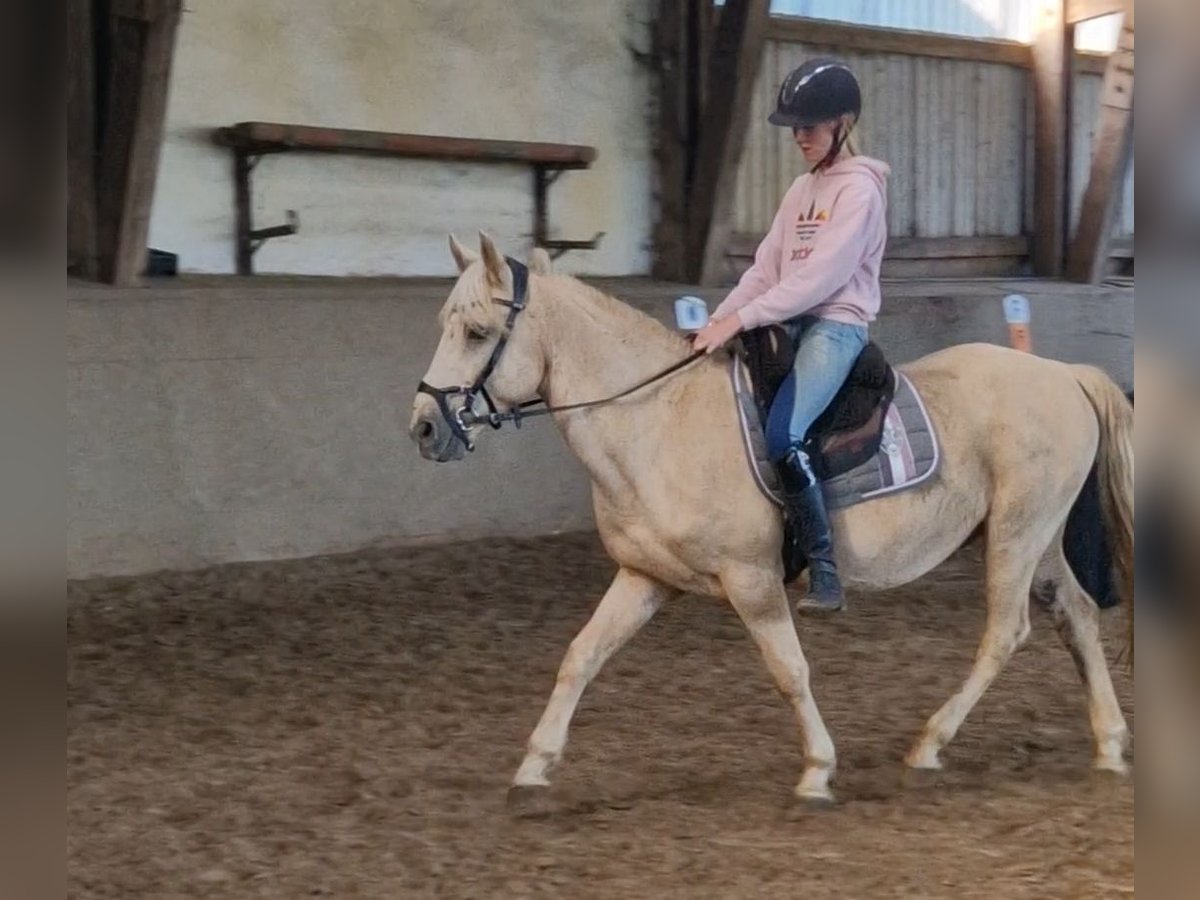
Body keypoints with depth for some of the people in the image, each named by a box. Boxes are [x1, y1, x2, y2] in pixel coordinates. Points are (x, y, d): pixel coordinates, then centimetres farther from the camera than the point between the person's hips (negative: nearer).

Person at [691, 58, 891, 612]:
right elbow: (765, 268, 13)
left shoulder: (859, 188, -8)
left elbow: (820, 276, -18)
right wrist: (717, 322, -1)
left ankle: (824, 575, -22)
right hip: (791, 324, 9)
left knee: (781, 437, -29)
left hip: (836, 326, -9)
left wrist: (740, 320, -21)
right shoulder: (802, 189, 18)